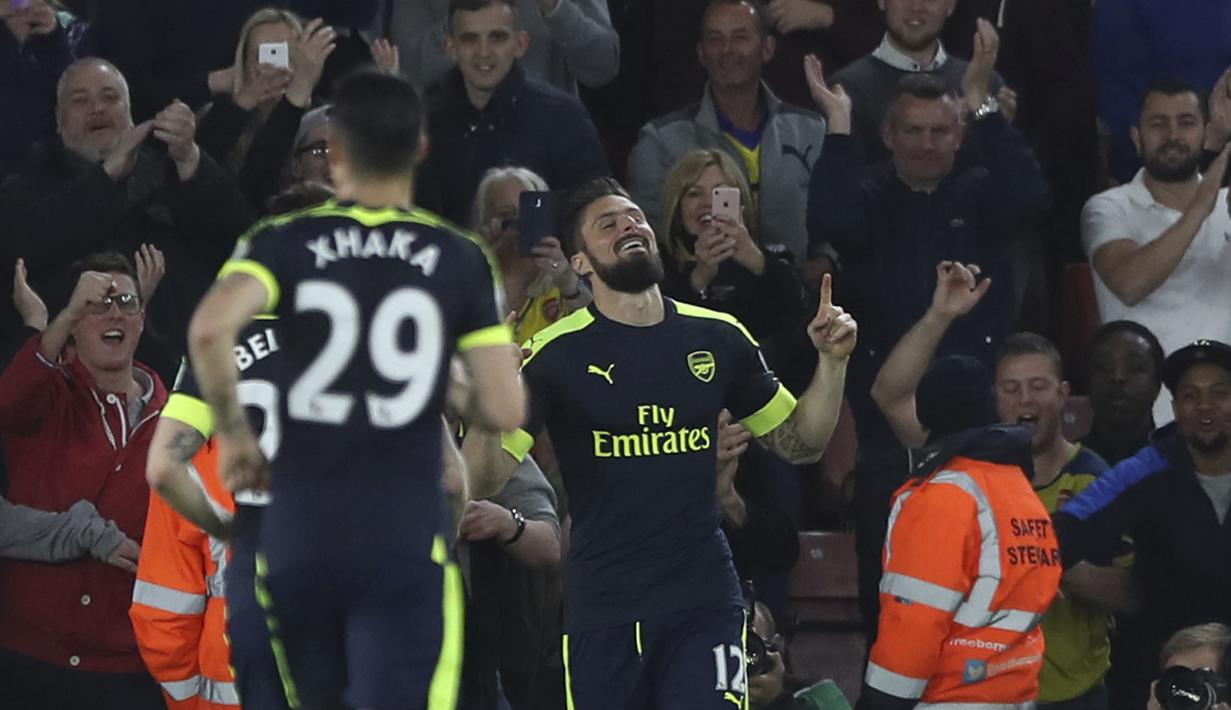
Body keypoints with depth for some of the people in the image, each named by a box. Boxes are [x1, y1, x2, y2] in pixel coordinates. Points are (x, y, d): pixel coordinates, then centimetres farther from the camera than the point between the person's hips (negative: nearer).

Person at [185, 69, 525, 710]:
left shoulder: (287, 244, 1)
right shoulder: (459, 260, 2)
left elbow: (209, 327, -19)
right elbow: (505, 410, -3)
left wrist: (232, 431, -3)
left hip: (298, 537, 2)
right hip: (405, 542, -2)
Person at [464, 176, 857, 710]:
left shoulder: (718, 338, 6)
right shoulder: (557, 352, -4)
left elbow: (799, 443, 15)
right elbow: (484, 477, -12)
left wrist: (832, 363, 0)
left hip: (704, 601, 1)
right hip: (601, 608, -1)